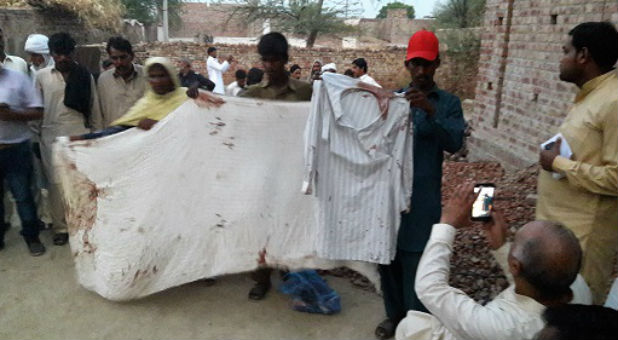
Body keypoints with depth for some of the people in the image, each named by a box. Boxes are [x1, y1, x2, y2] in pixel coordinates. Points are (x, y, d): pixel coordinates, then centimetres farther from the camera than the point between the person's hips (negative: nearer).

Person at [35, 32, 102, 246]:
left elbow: (94, 108, 6)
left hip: (80, 136, 0)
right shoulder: (42, 76, 4)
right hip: (52, 137, 1)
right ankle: (60, 228, 13)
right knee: (56, 183, 4)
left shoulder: (85, 76, 4)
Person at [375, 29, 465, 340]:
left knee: (417, 261, -3)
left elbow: (455, 143, -11)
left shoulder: (449, 103, 3)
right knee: (387, 256, 10)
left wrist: (430, 111, -24)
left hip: (423, 198, -3)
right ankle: (394, 314, 28)